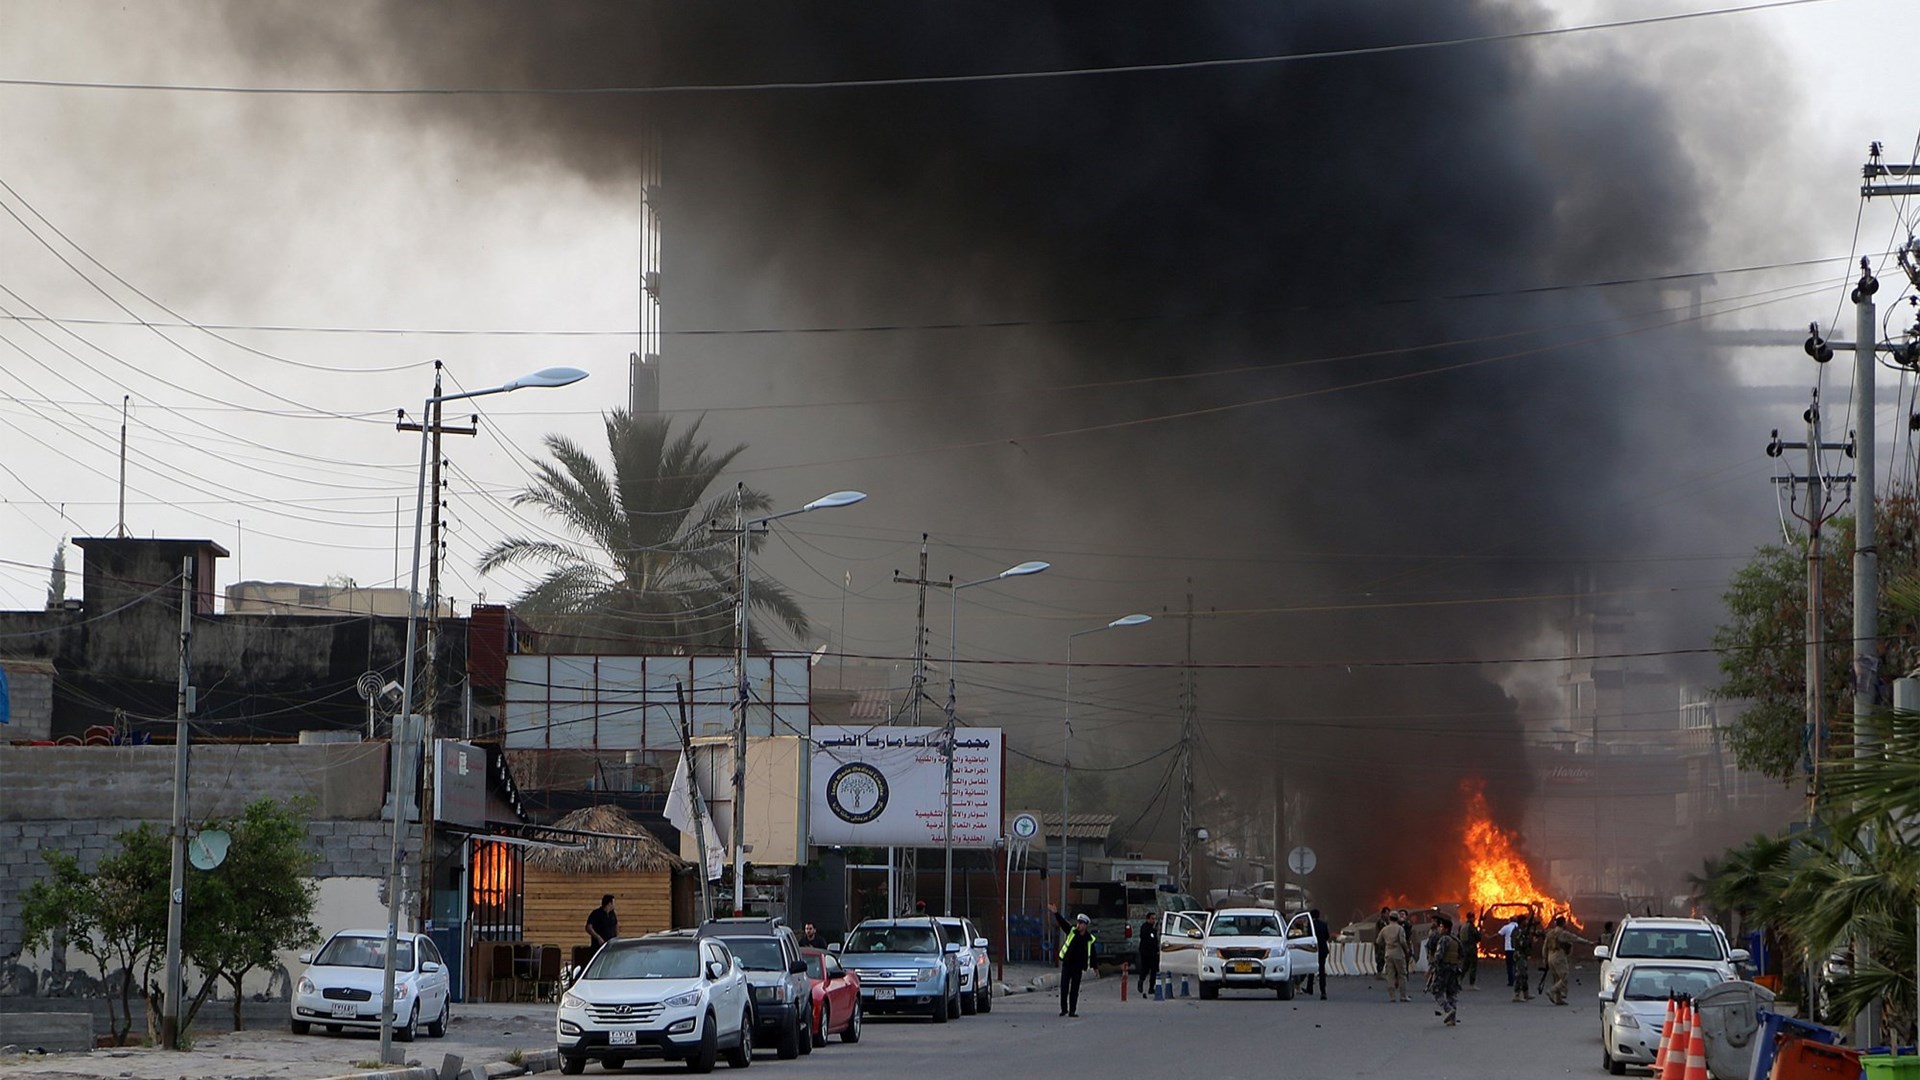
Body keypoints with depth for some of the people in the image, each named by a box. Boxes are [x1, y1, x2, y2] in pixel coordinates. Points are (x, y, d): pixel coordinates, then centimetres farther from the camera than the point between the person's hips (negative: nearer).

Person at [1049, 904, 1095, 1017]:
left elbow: (1092, 954, 8)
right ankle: (1064, 1009, 12)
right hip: (1066, 964, 0)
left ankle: (1072, 1011, 7)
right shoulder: (1071, 931, 0)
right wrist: (1056, 913, -28)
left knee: (1074, 990, 2)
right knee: (1064, 988, 0)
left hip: (1078, 966, 0)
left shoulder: (1089, 939, 1)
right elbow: (1062, 922, -12)